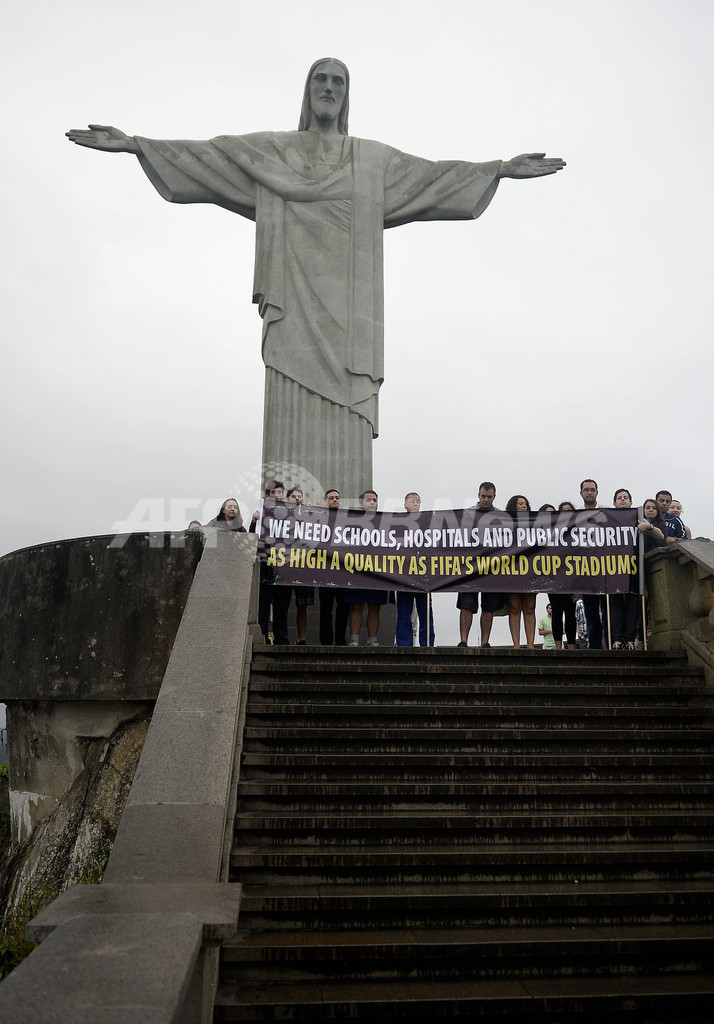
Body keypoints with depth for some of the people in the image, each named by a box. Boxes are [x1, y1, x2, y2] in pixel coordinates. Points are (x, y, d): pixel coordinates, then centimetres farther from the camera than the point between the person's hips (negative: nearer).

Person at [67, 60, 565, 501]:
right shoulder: (271, 150, 18)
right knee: (294, 416, -11)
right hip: (295, 301, -1)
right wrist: (133, 143, 5)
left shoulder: (374, 158, 22)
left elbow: (431, 174, 18)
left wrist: (500, 168, 12)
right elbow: (205, 154, 13)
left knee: (347, 419, -9)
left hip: (348, 306, 1)